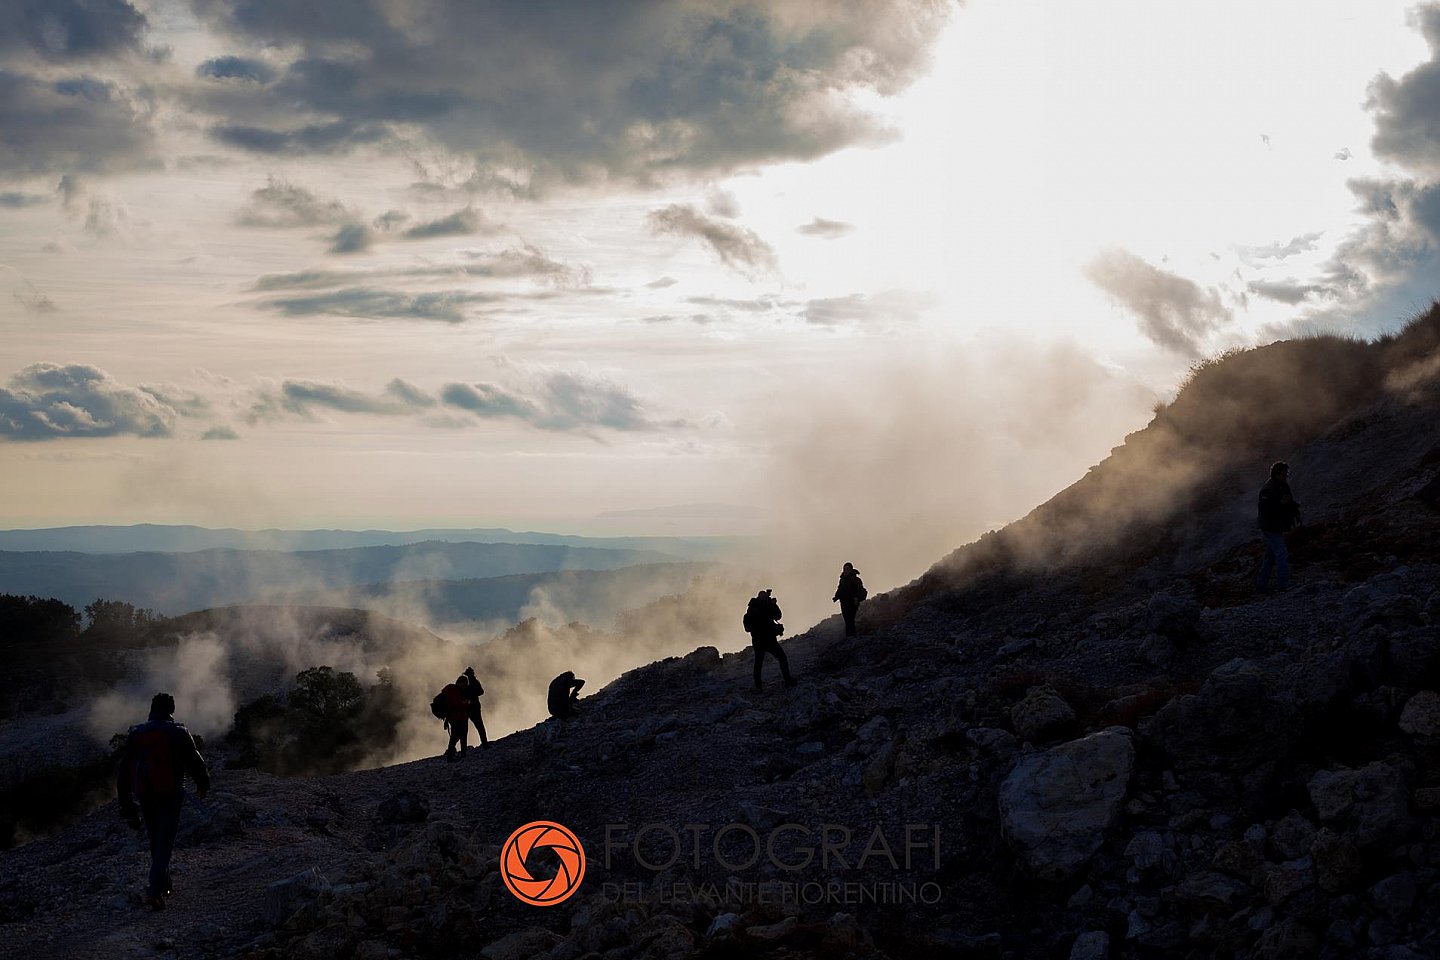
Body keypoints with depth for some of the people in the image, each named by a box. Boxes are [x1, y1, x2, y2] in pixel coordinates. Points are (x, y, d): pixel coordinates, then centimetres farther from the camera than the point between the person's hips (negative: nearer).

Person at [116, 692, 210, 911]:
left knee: (156, 841, 20)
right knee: (164, 843, -3)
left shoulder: (135, 734, 7)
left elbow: (123, 772, 9)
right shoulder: (178, 733, -5)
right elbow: (194, 761, -1)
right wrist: (203, 784, 19)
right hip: (170, 795, -4)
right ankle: (155, 890, -17)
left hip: (144, 796, 4)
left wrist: (126, 806, 14)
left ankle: (164, 884, 30)